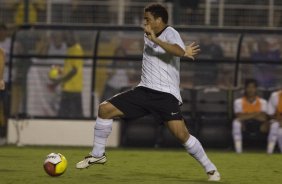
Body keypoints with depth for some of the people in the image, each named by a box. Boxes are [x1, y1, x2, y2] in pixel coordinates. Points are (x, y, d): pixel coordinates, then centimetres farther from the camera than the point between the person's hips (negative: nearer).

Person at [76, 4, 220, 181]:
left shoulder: (169, 33, -8)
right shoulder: (149, 35, 14)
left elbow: (178, 51, -29)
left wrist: (155, 40, -36)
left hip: (166, 94, -7)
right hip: (144, 91, 7)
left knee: (181, 134, -20)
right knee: (105, 109, -3)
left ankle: (210, 169, -4)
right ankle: (98, 155, 10)